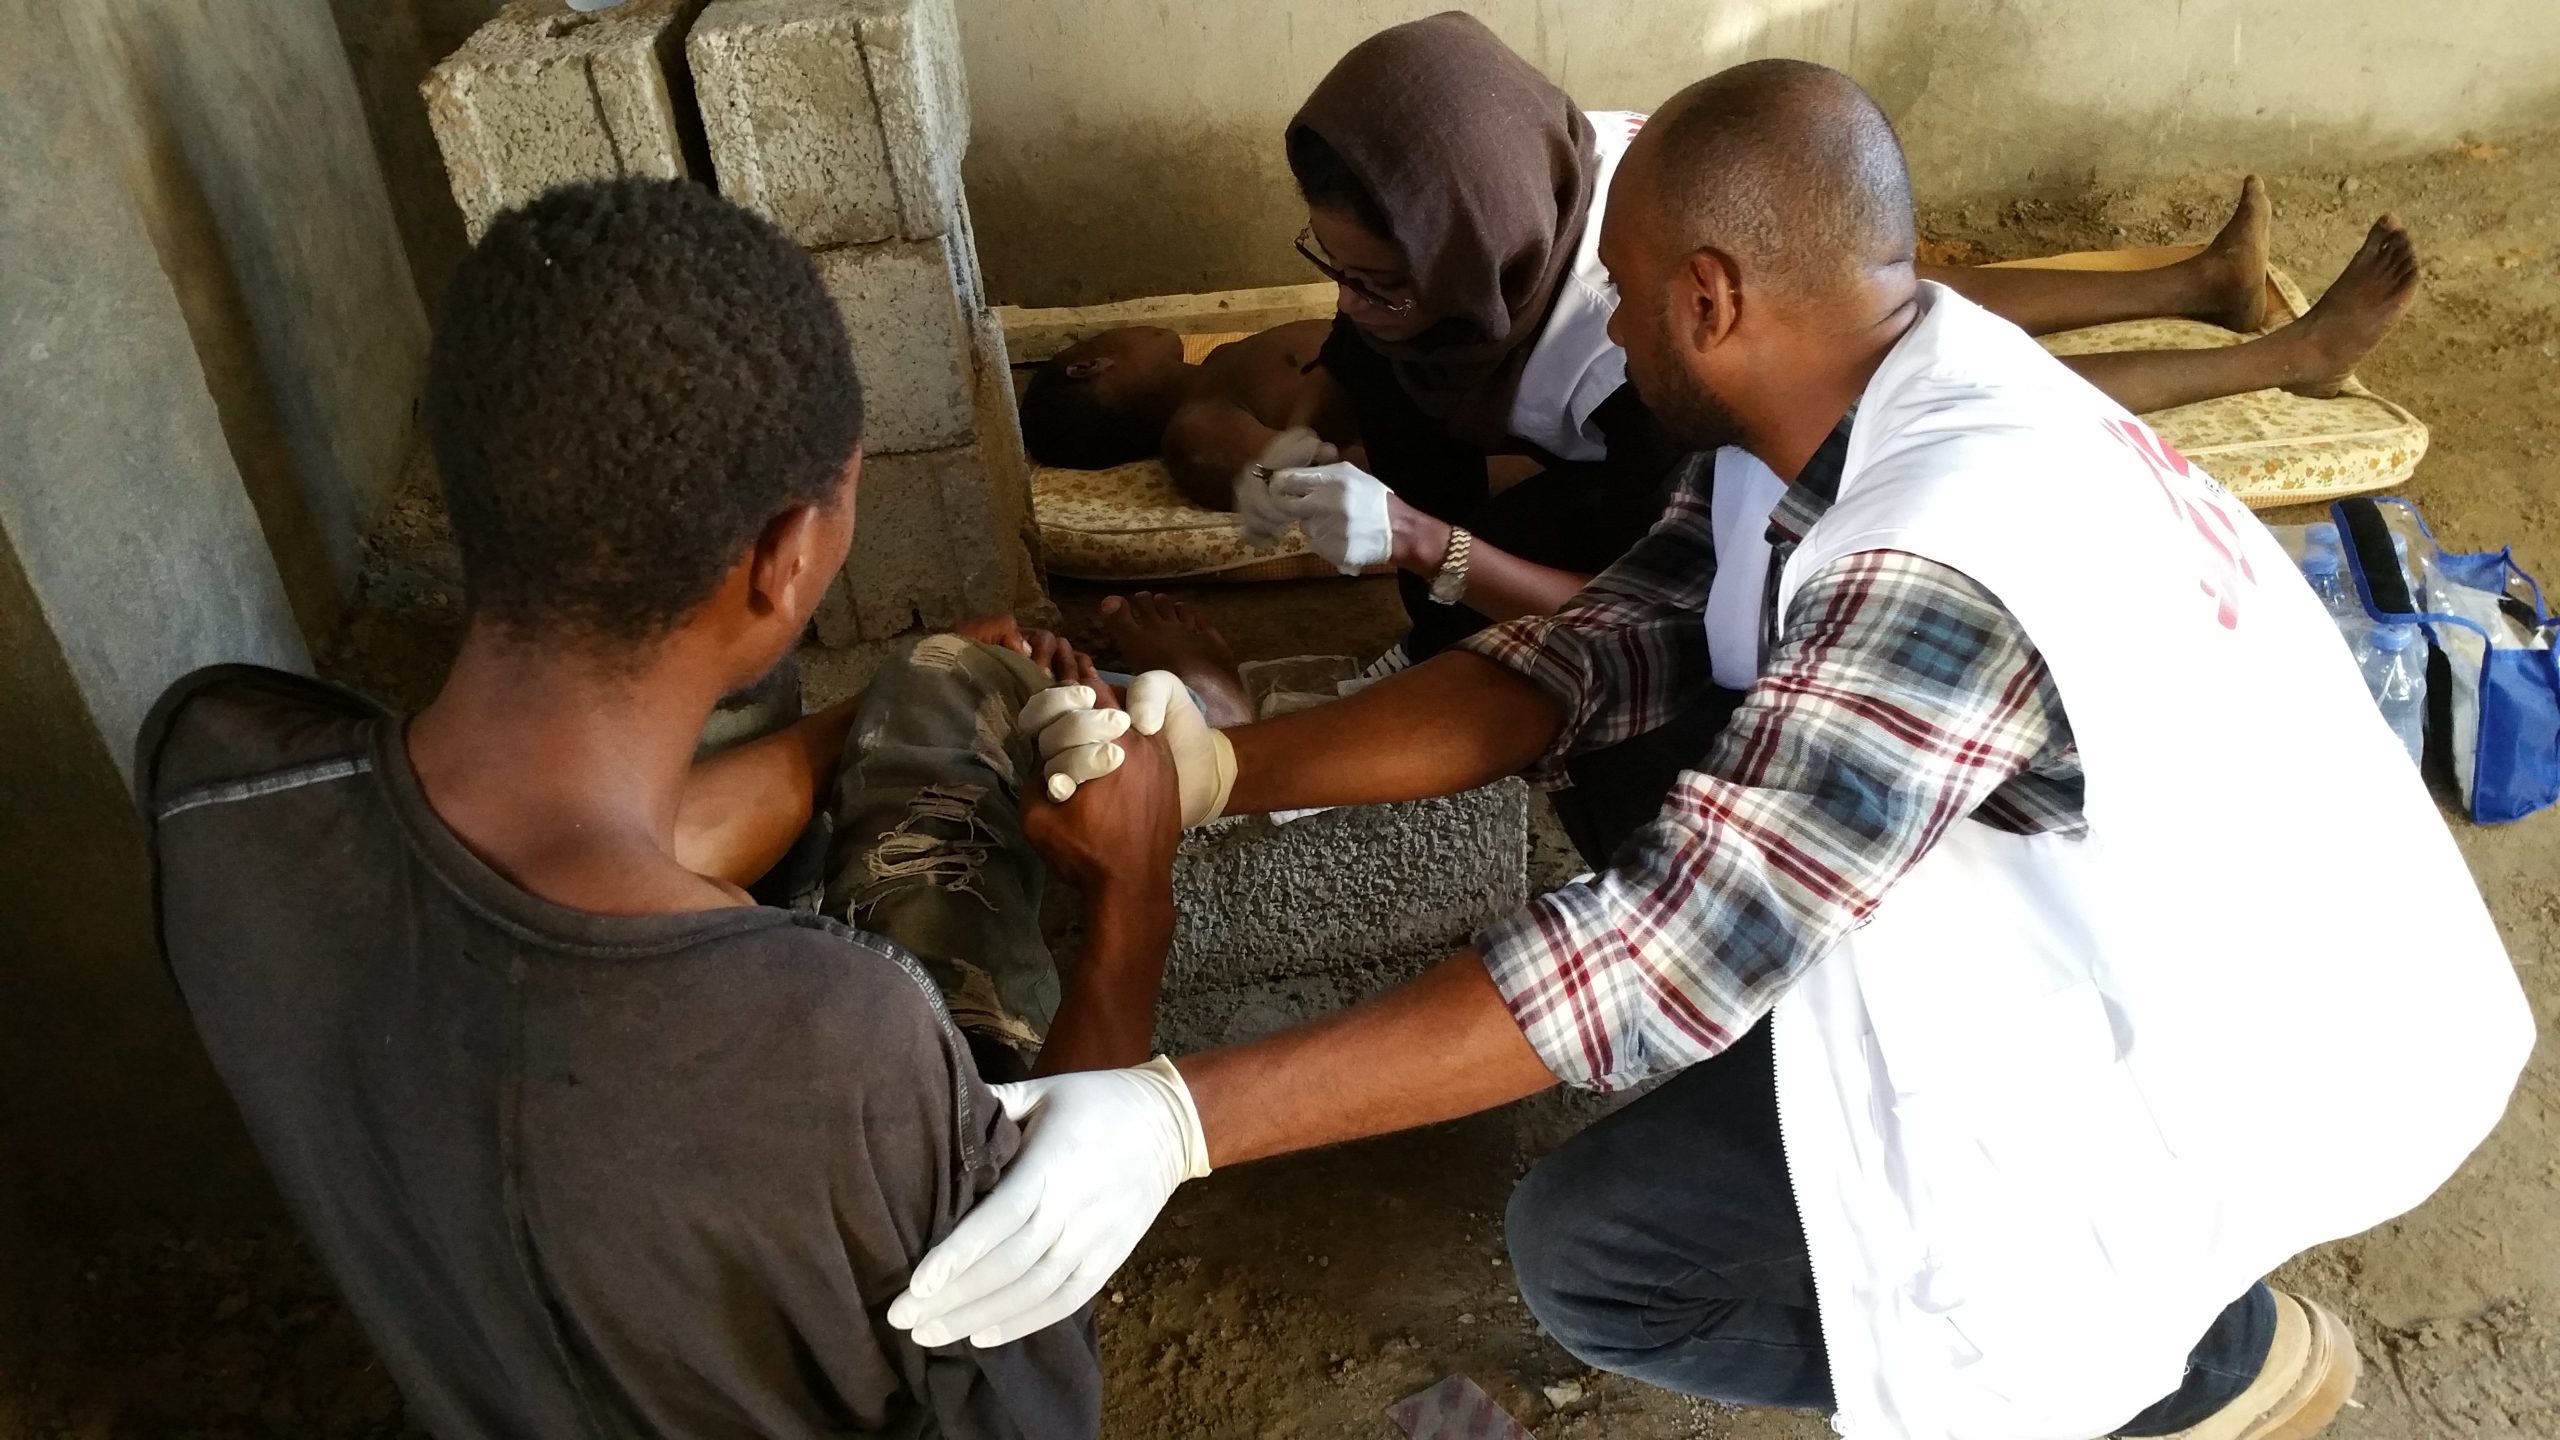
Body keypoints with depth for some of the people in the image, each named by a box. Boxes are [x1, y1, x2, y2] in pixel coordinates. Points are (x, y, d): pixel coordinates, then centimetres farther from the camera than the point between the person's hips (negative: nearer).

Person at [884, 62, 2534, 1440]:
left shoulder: (1938, 563, -35)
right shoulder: (1872, 400, -6)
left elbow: (1667, 957, -38)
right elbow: (1605, 653, -7)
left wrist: (1178, 1123, -41)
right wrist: (1228, 765, -18)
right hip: (2168, 918, 8)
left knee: (1594, 1252, -10)